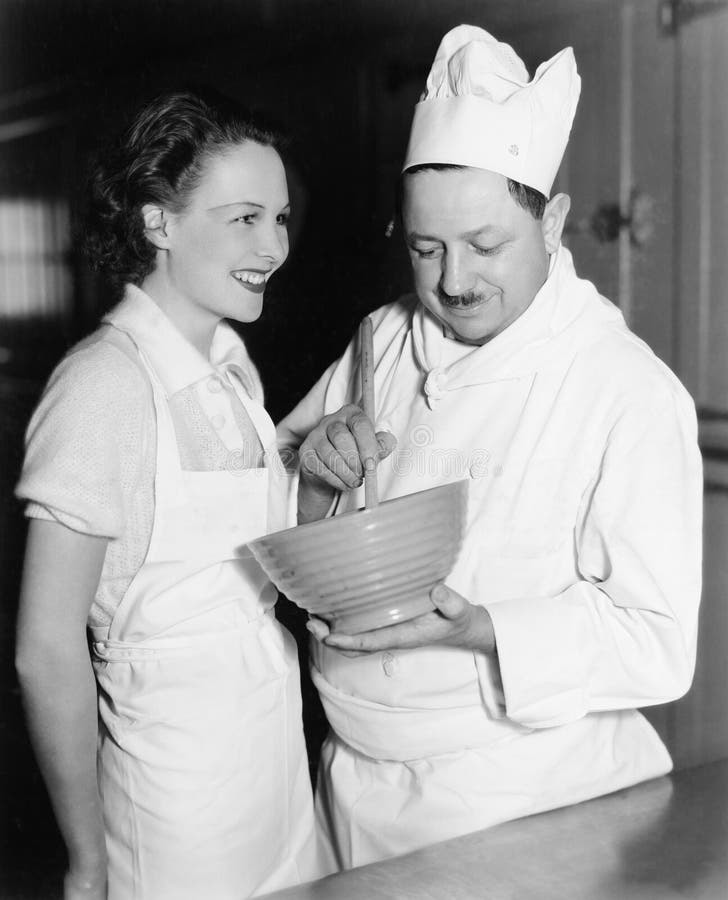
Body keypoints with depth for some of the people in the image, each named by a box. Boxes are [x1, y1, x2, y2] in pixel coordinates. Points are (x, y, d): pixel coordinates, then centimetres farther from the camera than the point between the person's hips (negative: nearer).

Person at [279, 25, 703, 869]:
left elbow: (659, 643, -18)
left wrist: (471, 629, -30)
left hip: (516, 800, -5)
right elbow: (280, 516, 8)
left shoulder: (630, 394, -18)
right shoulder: (386, 340, -1)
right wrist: (315, 474, -14)